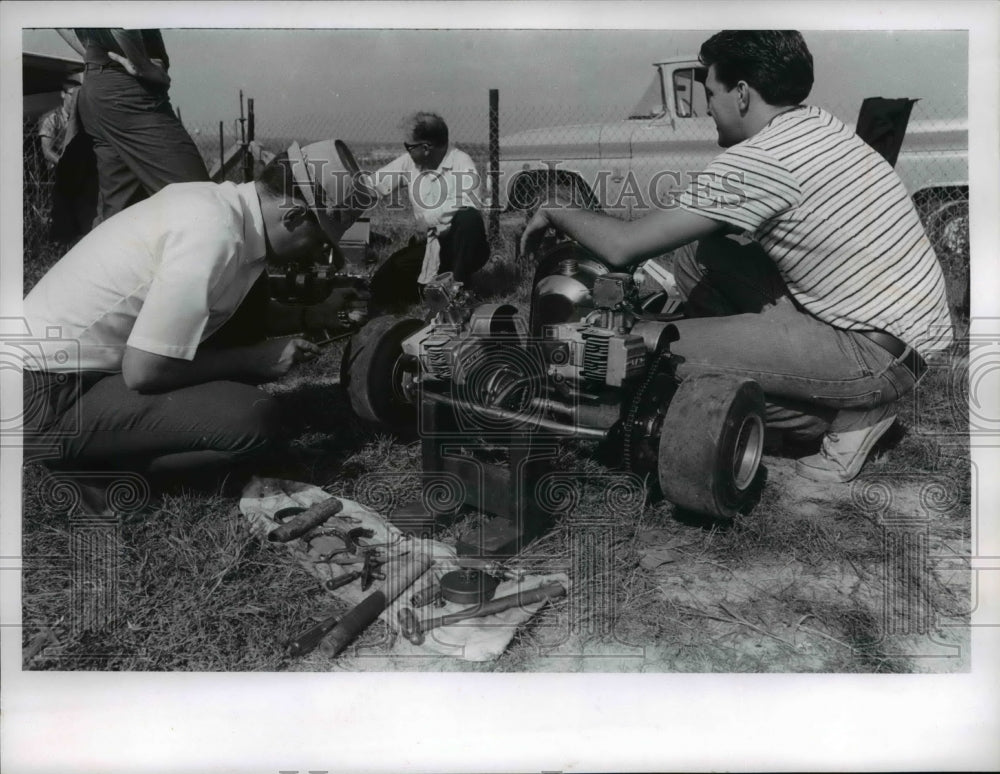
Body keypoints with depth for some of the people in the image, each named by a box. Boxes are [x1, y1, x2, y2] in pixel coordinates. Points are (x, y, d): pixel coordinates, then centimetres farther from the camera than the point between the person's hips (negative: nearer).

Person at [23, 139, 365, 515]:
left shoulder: (219, 202, 2)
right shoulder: (213, 233, -26)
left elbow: (238, 313, 19)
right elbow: (144, 371, -24)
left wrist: (314, 315, 11)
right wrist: (254, 360, -13)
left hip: (91, 360, 9)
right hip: (52, 396, -9)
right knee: (255, 421, -24)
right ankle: (90, 465, -4)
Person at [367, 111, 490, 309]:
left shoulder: (461, 163, -14)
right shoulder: (409, 163, 2)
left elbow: (469, 208, -27)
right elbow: (373, 185, 6)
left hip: (464, 246, -5)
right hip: (431, 246, 5)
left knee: (469, 218, -37)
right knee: (384, 281, -11)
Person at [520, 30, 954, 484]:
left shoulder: (755, 159, -20)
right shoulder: (818, 123, 8)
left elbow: (624, 247, -17)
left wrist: (555, 213, 0)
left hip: (883, 355, -9)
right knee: (698, 264, 8)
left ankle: (848, 416, -1)